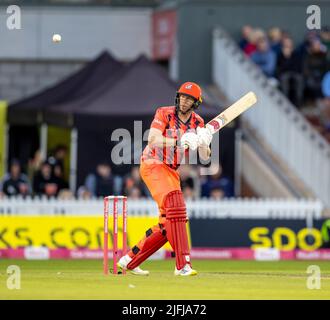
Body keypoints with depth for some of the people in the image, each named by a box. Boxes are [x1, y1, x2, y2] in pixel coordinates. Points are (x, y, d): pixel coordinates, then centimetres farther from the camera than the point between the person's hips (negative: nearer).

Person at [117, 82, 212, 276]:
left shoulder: (198, 123, 6)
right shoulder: (164, 114, -9)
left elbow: (205, 157, 1)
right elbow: (152, 140, -24)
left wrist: (204, 142, -21)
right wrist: (180, 142, -35)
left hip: (172, 171, 7)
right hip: (154, 166, -7)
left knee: (167, 226, 7)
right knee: (175, 207, -27)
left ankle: (130, 260, 21)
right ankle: (183, 264, -33)